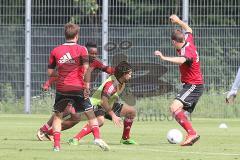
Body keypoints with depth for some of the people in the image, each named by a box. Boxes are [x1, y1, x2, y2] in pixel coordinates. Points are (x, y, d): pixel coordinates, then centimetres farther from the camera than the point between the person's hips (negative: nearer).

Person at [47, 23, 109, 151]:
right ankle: (97, 137, -7)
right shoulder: (81, 49, -1)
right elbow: (86, 69, -10)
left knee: (57, 116, 14)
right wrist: (86, 87, -8)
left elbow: (50, 72, 9)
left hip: (61, 88, 2)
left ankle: (56, 145, 4)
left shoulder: (55, 51, 7)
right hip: (78, 88, -2)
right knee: (90, 114, 10)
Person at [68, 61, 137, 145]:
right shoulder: (111, 84, -29)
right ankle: (75, 139, -43)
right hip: (98, 104, -10)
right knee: (100, 121, -42)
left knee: (132, 111, 9)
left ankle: (125, 138, 19)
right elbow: (103, 101, -36)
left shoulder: (121, 83, 1)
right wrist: (113, 115, -37)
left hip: (109, 105, 10)